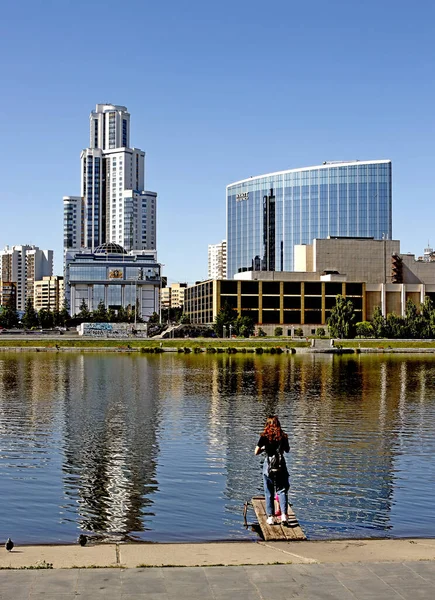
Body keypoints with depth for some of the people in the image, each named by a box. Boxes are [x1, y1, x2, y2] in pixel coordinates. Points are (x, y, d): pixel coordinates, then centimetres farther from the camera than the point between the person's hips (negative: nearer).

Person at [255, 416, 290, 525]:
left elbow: (256, 452, -4)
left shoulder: (264, 437, -5)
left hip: (268, 467, -1)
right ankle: (284, 514, -8)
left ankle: (270, 517, 8)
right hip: (281, 467, 1)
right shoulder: (283, 437, 0)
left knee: (269, 493, 8)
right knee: (282, 490, 6)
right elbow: (287, 450, 15)